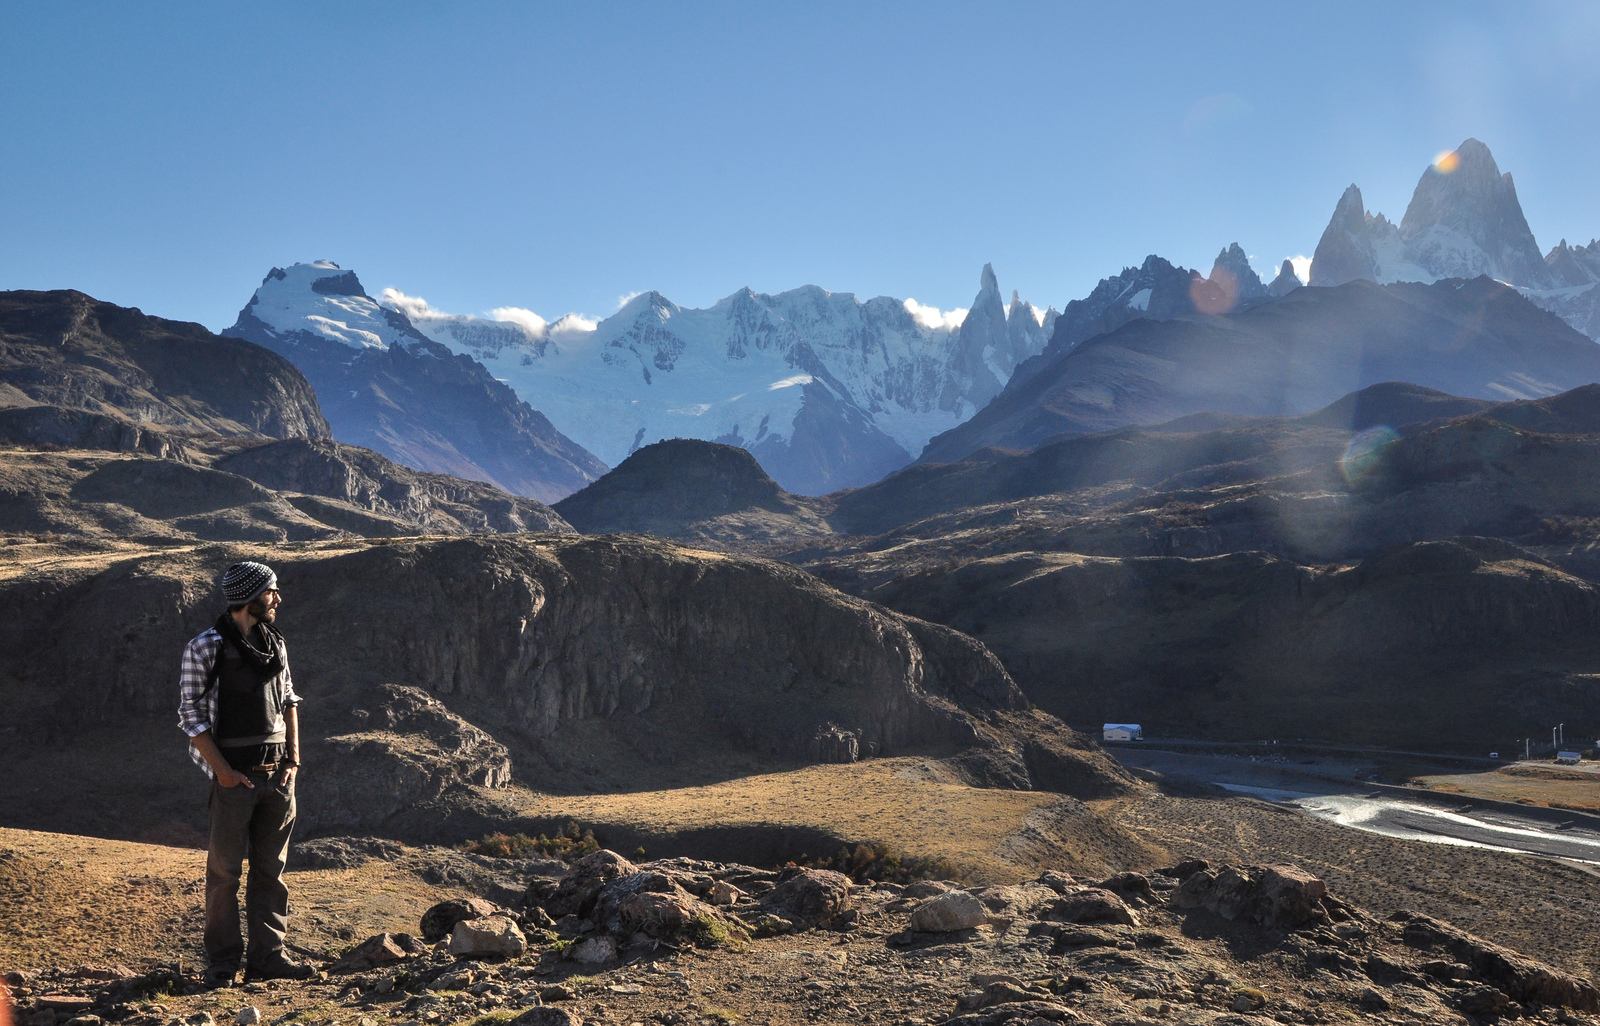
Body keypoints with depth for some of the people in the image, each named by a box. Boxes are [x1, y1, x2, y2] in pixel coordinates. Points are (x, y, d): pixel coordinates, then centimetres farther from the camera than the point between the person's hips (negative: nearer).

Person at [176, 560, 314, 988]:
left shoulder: (275, 643, 10)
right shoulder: (206, 647, -9)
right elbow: (190, 714, -10)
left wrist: (293, 759, 6)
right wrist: (223, 771, -15)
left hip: (277, 774, 6)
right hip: (235, 775, -6)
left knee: (271, 869, 10)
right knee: (225, 871, 2)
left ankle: (267, 956, 17)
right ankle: (222, 964, 11)